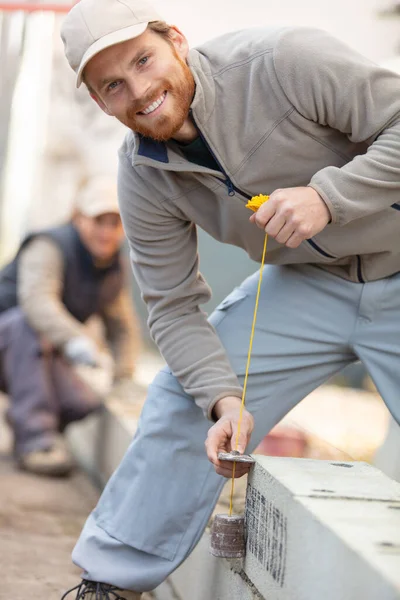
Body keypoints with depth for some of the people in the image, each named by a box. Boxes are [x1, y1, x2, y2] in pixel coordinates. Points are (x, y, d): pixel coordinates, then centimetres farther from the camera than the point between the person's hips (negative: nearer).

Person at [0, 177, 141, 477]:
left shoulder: (116, 267, 4)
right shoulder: (50, 246, -20)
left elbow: (123, 326, 9)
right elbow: (36, 298, -38)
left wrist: (124, 378, -3)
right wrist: (74, 339, -53)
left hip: (42, 353, 6)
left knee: (90, 405, -17)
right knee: (29, 323, -39)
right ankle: (34, 436, -36)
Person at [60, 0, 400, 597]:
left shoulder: (283, 60, -26)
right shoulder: (143, 179, -11)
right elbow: (175, 308, -7)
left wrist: (325, 196, -36)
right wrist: (225, 400, -22)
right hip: (306, 282, 4)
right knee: (184, 403, -2)